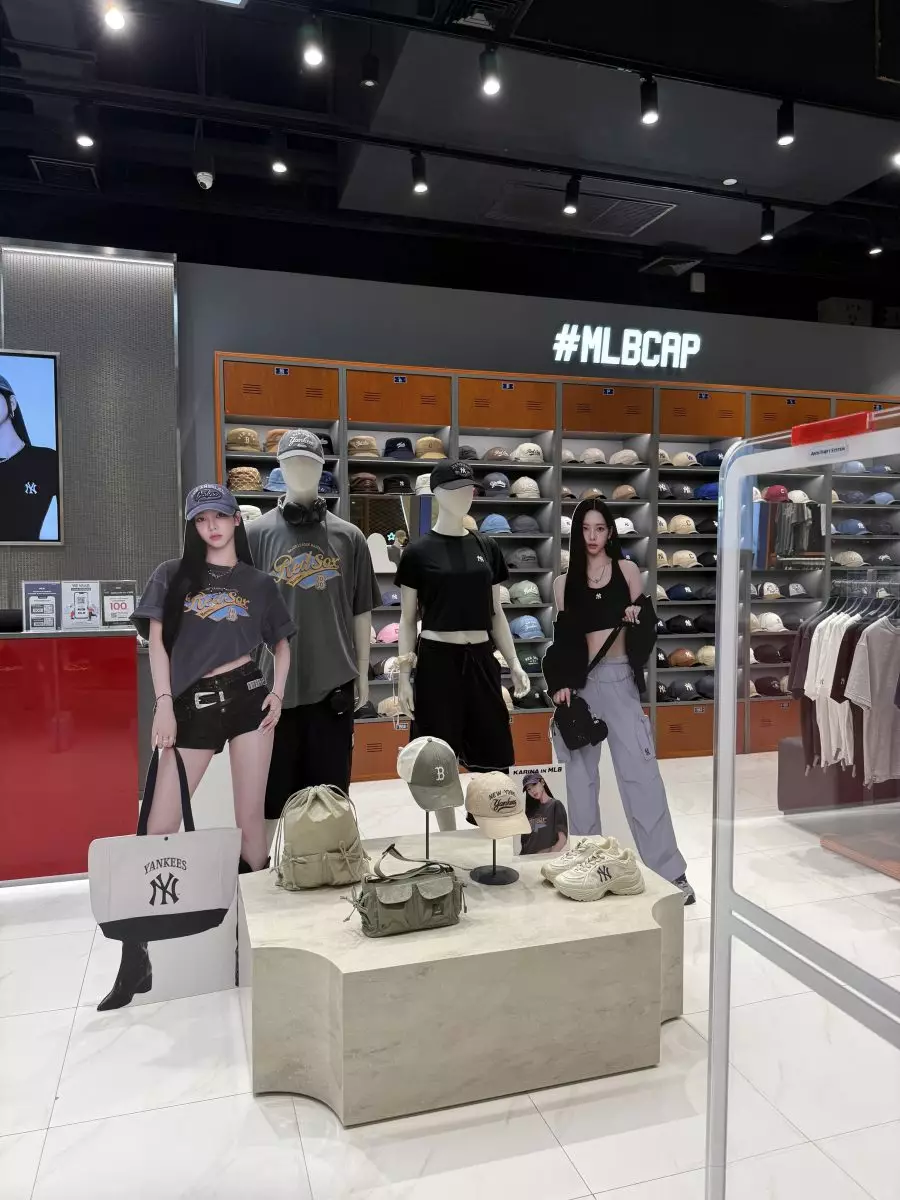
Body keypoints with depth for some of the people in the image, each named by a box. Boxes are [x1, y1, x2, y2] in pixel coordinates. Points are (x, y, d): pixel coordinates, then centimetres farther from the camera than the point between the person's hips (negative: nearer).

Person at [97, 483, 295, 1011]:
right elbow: (157, 641, 2)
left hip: (247, 698, 1)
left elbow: (282, 642, 17)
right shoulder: (172, 575, 6)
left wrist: (278, 693, 2)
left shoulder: (259, 583, 9)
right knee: (159, 828, -3)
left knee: (250, 818, 5)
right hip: (192, 705, 0)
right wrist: (164, 704, -7)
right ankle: (136, 959, 7)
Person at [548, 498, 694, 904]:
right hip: (580, 680, 2)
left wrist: (636, 616, -10)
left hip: (620, 677, -2)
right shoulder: (564, 581, 9)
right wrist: (561, 682, -3)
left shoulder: (627, 569, 6)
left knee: (640, 771, -5)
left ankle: (668, 869, 2)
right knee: (581, 774, 7)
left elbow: (644, 624, 12)